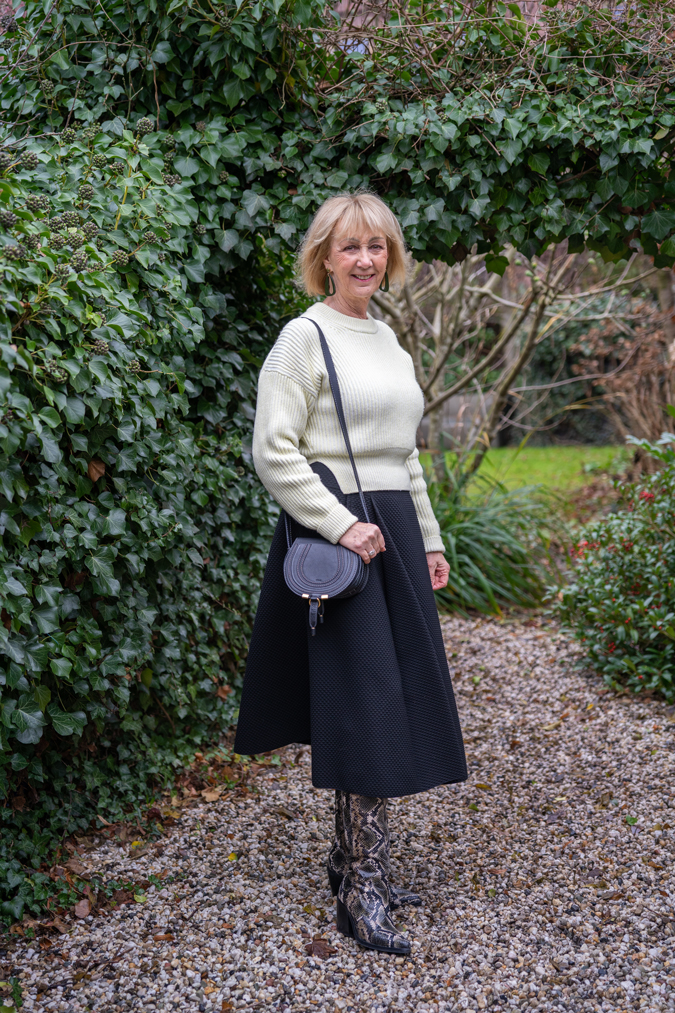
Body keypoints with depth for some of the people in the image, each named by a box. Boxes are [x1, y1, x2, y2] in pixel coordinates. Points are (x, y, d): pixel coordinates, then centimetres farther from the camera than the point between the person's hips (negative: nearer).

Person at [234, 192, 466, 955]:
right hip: (336, 530, -8)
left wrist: (429, 540, 20)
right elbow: (274, 450, -14)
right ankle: (362, 890, 2)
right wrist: (341, 525, -19)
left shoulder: (387, 339, 17)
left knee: (392, 696, 9)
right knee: (367, 699, -8)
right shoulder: (305, 336, -7)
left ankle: (350, 854, 23)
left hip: (393, 529, 8)